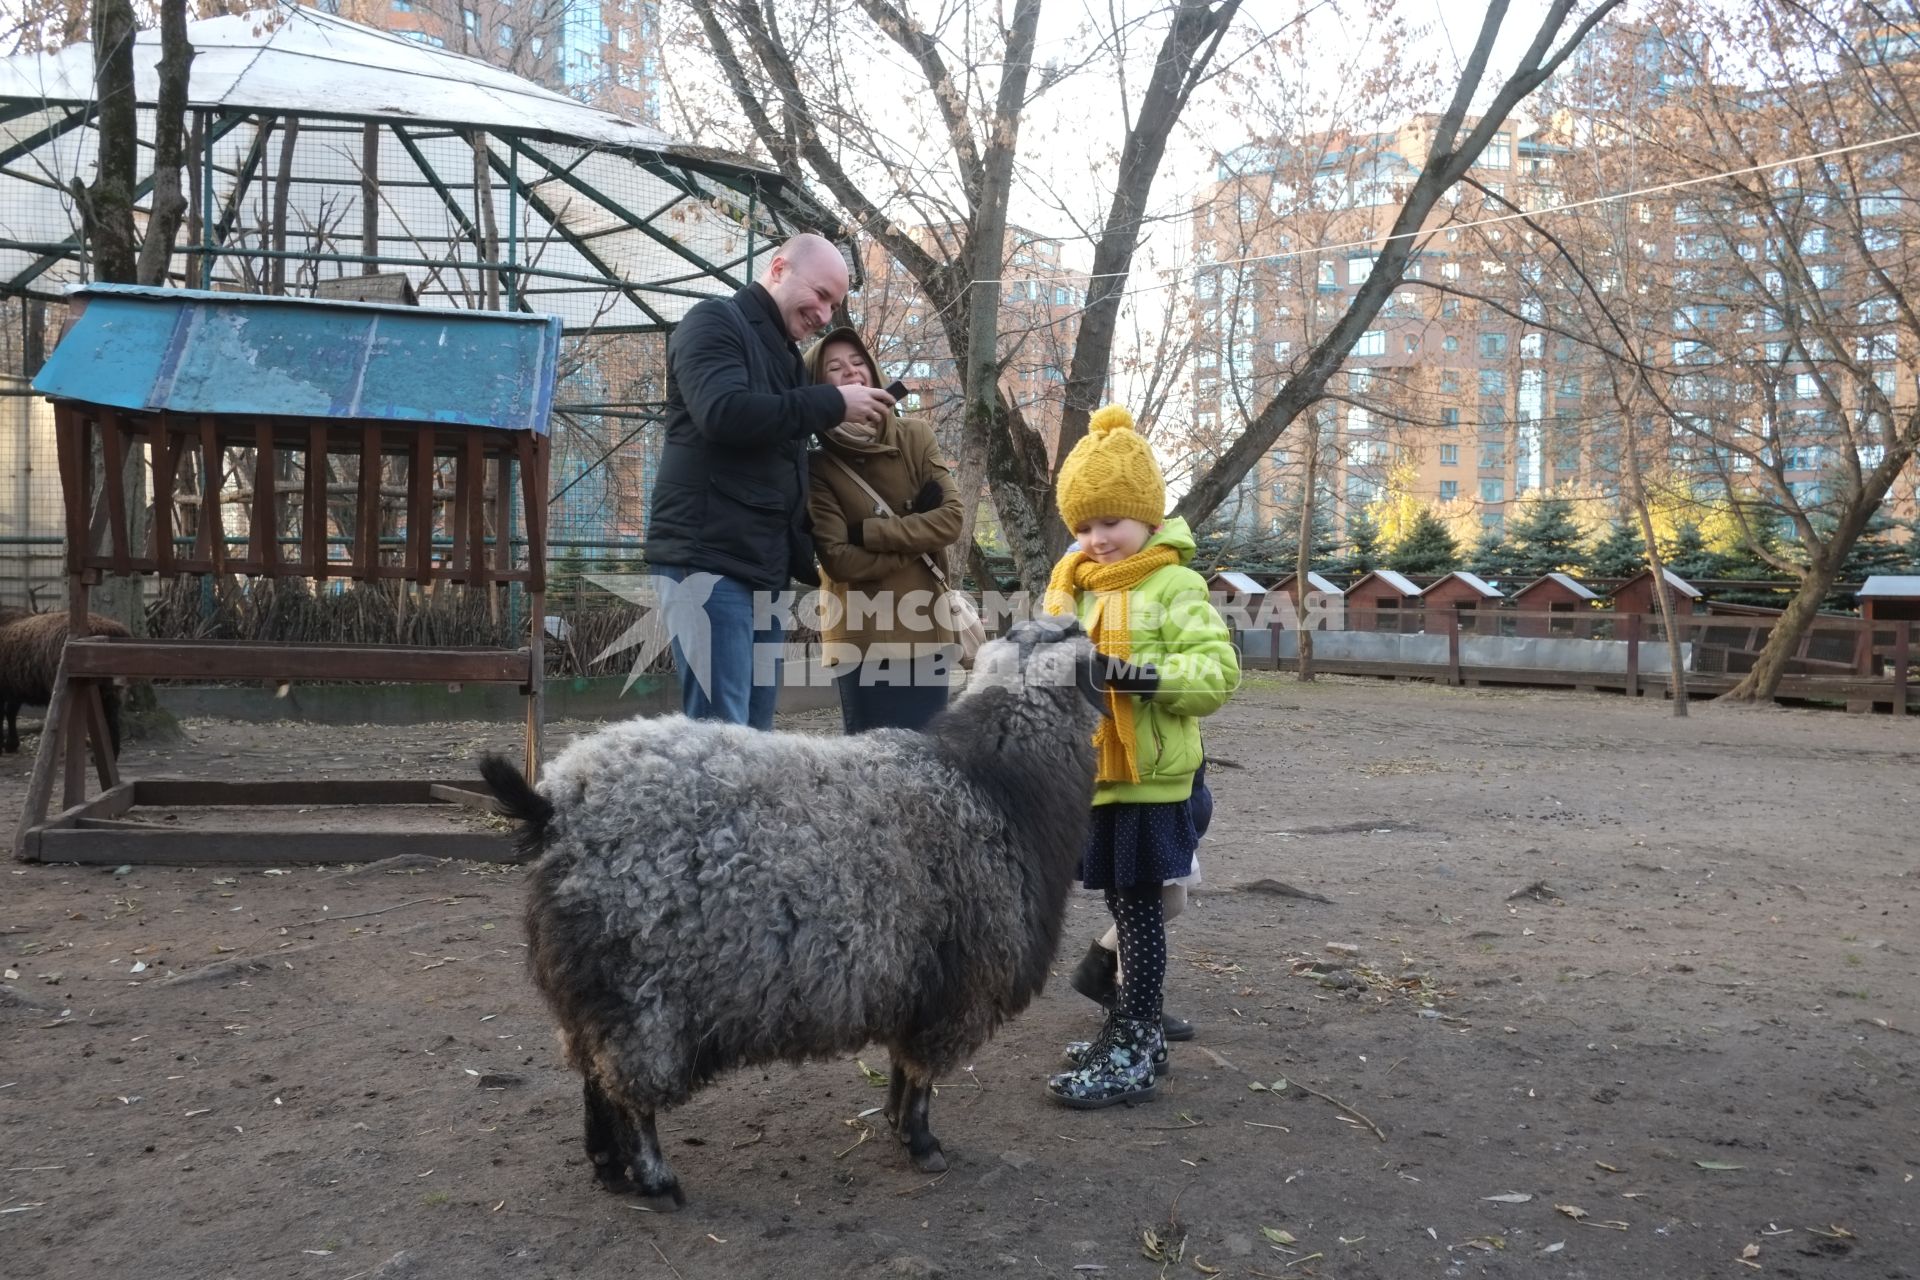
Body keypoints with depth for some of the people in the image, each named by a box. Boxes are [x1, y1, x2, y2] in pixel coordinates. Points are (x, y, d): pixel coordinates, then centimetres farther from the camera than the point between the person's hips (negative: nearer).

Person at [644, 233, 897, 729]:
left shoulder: (783, 353, 23)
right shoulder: (715, 322, -2)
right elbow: (724, 413, -22)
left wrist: (805, 559, 16)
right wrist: (832, 404, -14)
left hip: (762, 564, 9)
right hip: (707, 557, -9)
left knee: (754, 730, 6)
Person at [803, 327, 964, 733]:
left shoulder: (915, 435, 6)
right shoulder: (818, 465, -3)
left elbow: (950, 518, -4)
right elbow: (837, 558, -12)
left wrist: (868, 532, -11)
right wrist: (916, 538, -9)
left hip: (925, 630, 3)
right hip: (860, 637, -3)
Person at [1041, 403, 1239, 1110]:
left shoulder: (1176, 587, -9)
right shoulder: (1072, 586, 11)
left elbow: (1217, 672, -17)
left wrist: (1136, 674, -29)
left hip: (1149, 780, -7)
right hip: (1092, 774, 7)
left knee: (1138, 905, -1)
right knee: (1123, 904, 16)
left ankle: (1133, 1054, 6)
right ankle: (1133, 1027, 29)